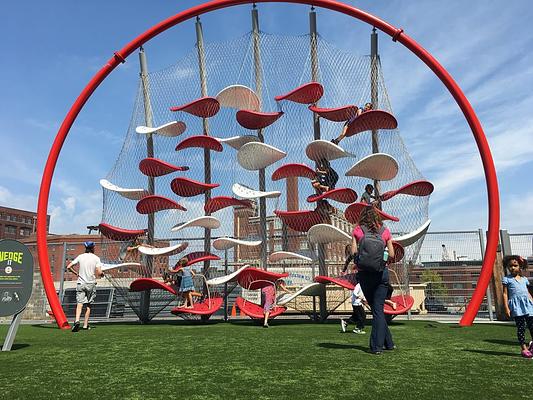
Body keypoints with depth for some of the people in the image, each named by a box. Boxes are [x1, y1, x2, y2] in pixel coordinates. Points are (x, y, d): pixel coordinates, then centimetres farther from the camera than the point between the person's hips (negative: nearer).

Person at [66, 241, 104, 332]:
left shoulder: (80, 257, 4)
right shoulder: (96, 258, -3)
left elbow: (68, 267, 3)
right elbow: (99, 272, -12)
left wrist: (76, 273, 16)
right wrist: (102, 274, 9)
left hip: (80, 283, 1)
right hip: (91, 284, -1)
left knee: (79, 304, -4)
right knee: (88, 305, 10)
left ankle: (77, 321, -26)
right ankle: (85, 325, 13)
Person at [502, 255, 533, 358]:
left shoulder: (524, 279, 17)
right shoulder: (507, 279, 3)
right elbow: (505, 294, 0)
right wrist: (506, 307, -7)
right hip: (516, 305, -4)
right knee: (521, 327, -4)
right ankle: (524, 348, 1)